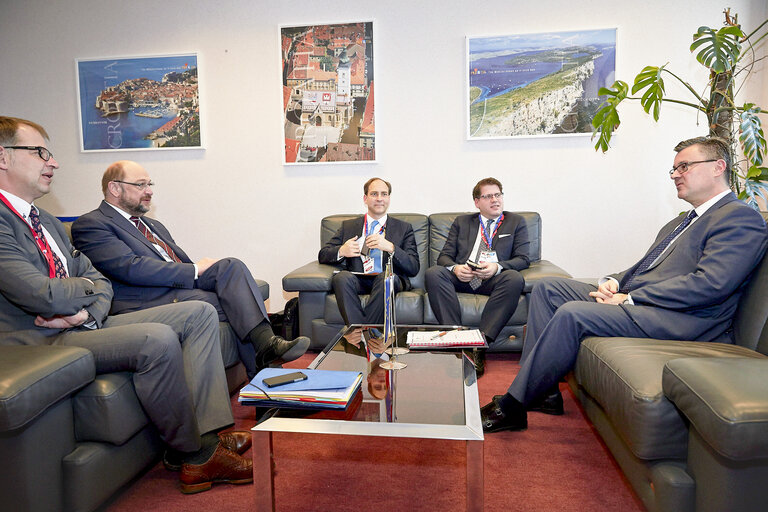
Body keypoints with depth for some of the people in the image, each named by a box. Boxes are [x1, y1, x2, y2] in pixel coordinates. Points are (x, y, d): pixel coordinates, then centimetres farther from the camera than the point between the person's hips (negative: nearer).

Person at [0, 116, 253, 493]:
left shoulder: (44, 220, 20)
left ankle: (206, 433, -12)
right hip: (40, 344, -10)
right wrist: (91, 287, -1)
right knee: (157, 339, -33)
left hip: (85, 324, 10)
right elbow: (43, 296, -22)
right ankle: (195, 456, -13)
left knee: (199, 313, -2)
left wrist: (86, 310, -9)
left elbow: (99, 282, 15)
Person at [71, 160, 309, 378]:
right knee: (234, 305, -24)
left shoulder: (154, 226, 28)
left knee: (231, 265, -21)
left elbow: (183, 263, 23)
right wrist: (195, 270, -13)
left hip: (182, 288, 7)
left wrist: (213, 270, 0)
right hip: (149, 302, -7)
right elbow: (131, 268, -14)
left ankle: (265, 342, -33)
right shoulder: (91, 224, 1)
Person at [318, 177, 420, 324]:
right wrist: (341, 251, -6)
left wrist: (390, 247, -13)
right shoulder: (348, 226, 21)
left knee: (385, 278, -35)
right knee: (342, 277, -31)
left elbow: (414, 268, 5)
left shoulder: (404, 228, 16)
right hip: (356, 280, 1)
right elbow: (323, 255, 17)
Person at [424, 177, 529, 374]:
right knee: (433, 273, -29)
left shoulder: (516, 222, 19)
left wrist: (497, 267, -14)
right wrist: (455, 268, -11)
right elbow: (444, 256, 14)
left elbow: (523, 259, 7)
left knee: (515, 279, -35)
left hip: (494, 280, -1)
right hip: (462, 277, 1)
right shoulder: (461, 222, 22)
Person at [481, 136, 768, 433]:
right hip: (632, 300, 10)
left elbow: (710, 284, -20)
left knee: (573, 314, -30)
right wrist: (615, 282, 1)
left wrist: (629, 298, -19)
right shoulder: (685, 220, 24)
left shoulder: (740, 218, -6)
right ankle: (541, 390, -4)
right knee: (547, 289, 1)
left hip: (680, 319, -10)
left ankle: (512, 407, -18)